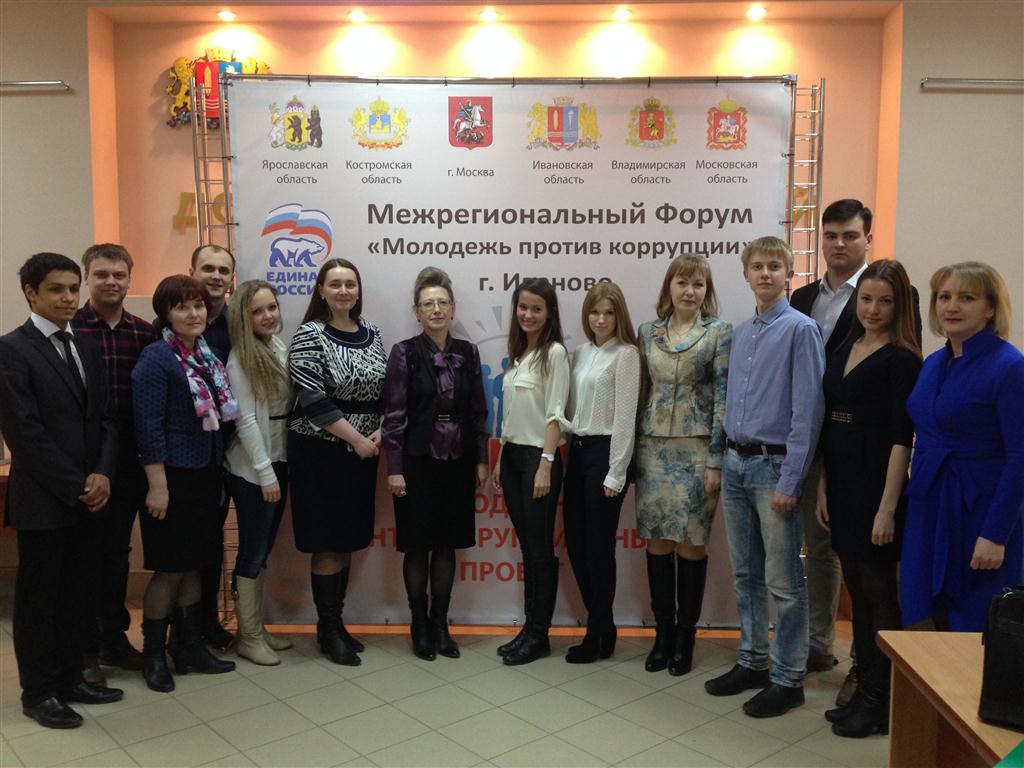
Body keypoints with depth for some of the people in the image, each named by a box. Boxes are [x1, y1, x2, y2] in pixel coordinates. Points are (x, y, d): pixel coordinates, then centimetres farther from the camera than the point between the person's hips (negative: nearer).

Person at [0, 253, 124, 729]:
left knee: (77, 592, 14)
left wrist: (102, 475, -7)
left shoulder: (84, 348, 11)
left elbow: (104, 418, 9)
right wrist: (75, 486, -14)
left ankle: (69, 677, 28)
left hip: (87, 496, 6)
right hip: (42, 498, -6)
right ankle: (39, 692, 20)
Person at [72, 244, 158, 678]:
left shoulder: (145, 333, 5)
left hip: (130, 461, 4)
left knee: (117, 551, 15)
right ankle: (84, 646, 22)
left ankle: (114, 638, 30)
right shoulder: (68, 329, -7)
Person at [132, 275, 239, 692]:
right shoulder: (156, 357, -12)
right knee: (170, 567, 2)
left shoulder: (208, 354, 9)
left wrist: (217, 470, 11)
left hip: (206, 473, 7)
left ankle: (190, 645, 26)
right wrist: (157, 485, -19)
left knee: (193, 564, 14)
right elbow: (148, 424, -16)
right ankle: (153, 653, 18)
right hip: (173, 474, -7)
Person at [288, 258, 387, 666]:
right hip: (321, 452, -5)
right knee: (327, 544, 2)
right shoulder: (310, 336, -9)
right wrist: (357, 438, -16)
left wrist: (381, 432, -6)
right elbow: (313, 401, -17)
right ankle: (328, 629, 15)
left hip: (363, 452, 6)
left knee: (348, 541, 12)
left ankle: (336, 621, 26)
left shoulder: (370, 333, 8)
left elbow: (386, 390, 11)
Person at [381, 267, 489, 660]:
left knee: (447, 544, 10)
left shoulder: (467, 353, 5)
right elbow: (393, 414, -8)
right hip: (418, 461, -3)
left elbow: (478, 410, 8)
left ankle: (440, 623, 23)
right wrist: (394, 468, -11)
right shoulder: (404, 352, -6)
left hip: (458, 462, 3)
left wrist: (481, 460, 5)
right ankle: (419, 625, 20)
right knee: (418, 545, 5)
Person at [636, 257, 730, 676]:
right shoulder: (648, 332, 9)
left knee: (691, 543, 2)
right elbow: (642, 391, 12)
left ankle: (685, 636, 17)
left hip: (696, 450, -3)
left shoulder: (719, 332, -2)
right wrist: (635, 451, 8)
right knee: (657, 541, 6)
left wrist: (715, 460, -11)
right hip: (653, 449, 3)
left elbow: (723, 398, -6)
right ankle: (663, 632, 20)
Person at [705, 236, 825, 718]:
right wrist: (724, 460, 12)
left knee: (782, 582, 2)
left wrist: (789, 483, -17)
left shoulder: (800, 329, -10)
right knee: (745, 574, 16)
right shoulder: (740, 334, 12)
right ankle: (752, 661, 30)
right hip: (735, 463, 7)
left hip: (773, 466, -7)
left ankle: (787, 679, 15)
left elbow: (807, 411, -14)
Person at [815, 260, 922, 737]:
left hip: (876, 487, -7)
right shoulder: (843, 352, 11)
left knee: (879, 594, 3)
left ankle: (880, 704, 16)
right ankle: (864, 691, 25)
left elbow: (902, 438, -13)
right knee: (857, 592, 14)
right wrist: (823, 489, 10)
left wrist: (888, 508, -16)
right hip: (842, 487, 7)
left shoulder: (902, 360, -9)